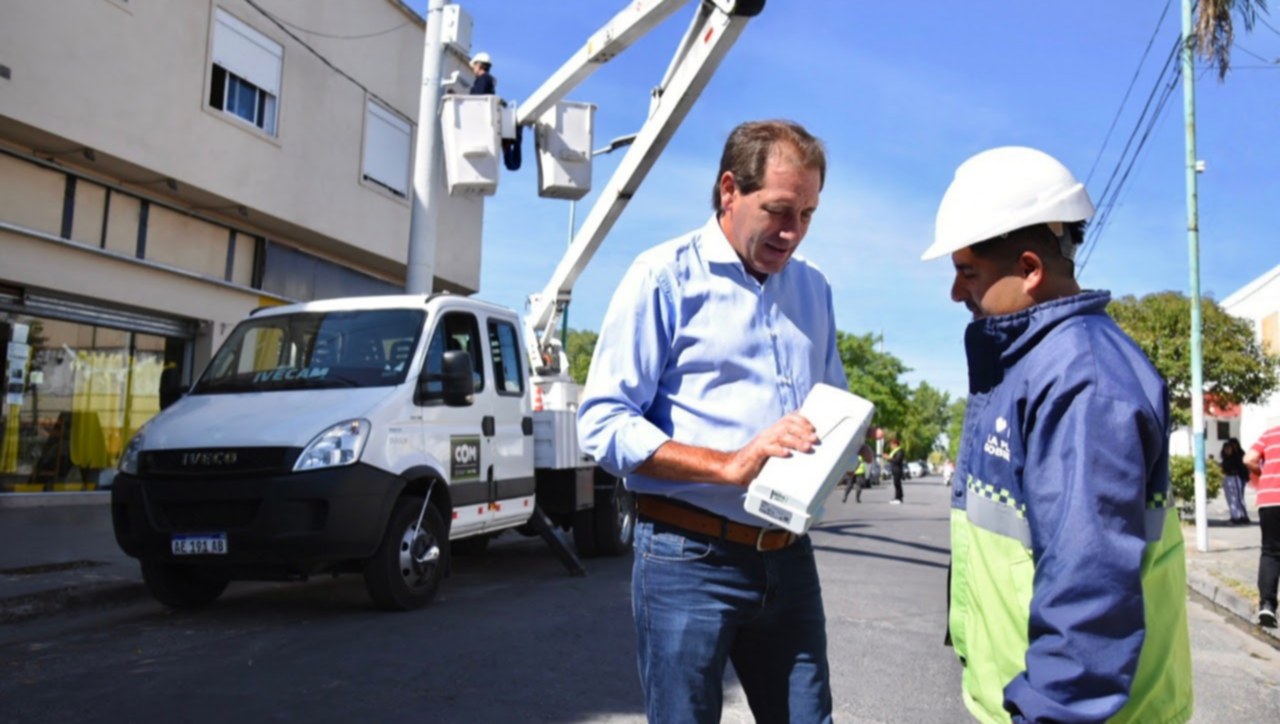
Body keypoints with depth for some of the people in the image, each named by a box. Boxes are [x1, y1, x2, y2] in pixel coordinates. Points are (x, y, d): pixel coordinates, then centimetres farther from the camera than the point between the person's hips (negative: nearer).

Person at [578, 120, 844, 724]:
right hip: (691, 558, -5)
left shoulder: (812, 288, 12)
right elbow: (603, 423, -13)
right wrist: (729, 465, -21)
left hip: (788, 558, 5)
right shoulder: (666, 276, -7)